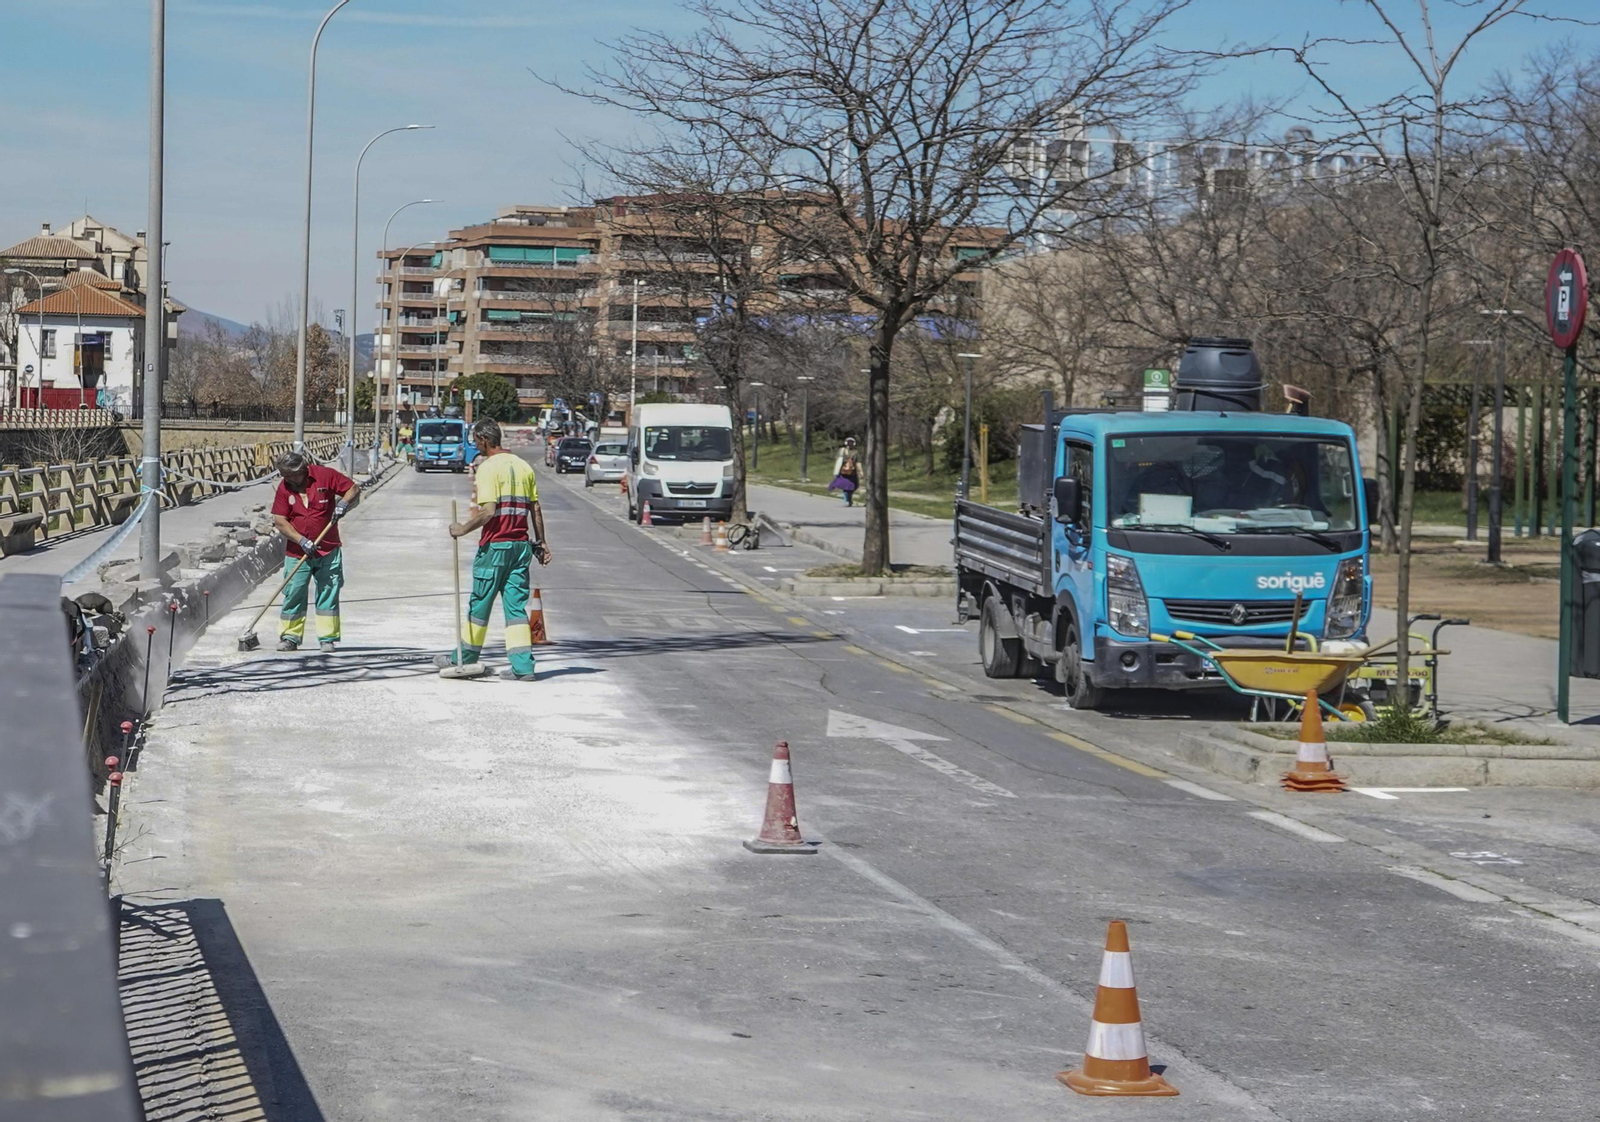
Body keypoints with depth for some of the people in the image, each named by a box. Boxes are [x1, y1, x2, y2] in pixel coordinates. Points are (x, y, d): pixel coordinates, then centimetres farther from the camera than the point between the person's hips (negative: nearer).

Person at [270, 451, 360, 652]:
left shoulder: (324, 476, -6)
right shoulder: (284, 487, -2)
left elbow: (354, 490, 1)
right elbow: (280, 521, -4)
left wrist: (343, 503, -20)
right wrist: (301, 541, -15)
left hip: (328, 551, -1)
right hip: (297, 552, 1)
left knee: (328, 594, 1)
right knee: (293, 595, 0)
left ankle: (327, 638, 6)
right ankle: (290, 637, 8)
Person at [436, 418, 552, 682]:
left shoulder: (488, 467, -10)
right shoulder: (523, 466, 11)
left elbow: (488, 511, -19)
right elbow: (535, 509, 13)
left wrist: (463, 529, -7)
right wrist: (541, 542, 18)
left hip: (495, 545, -6)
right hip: (521, 544, 6)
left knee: (480, 603, 7)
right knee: (516, 606, 5)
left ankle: (465, 657, 19)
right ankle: (522, 666, -3)